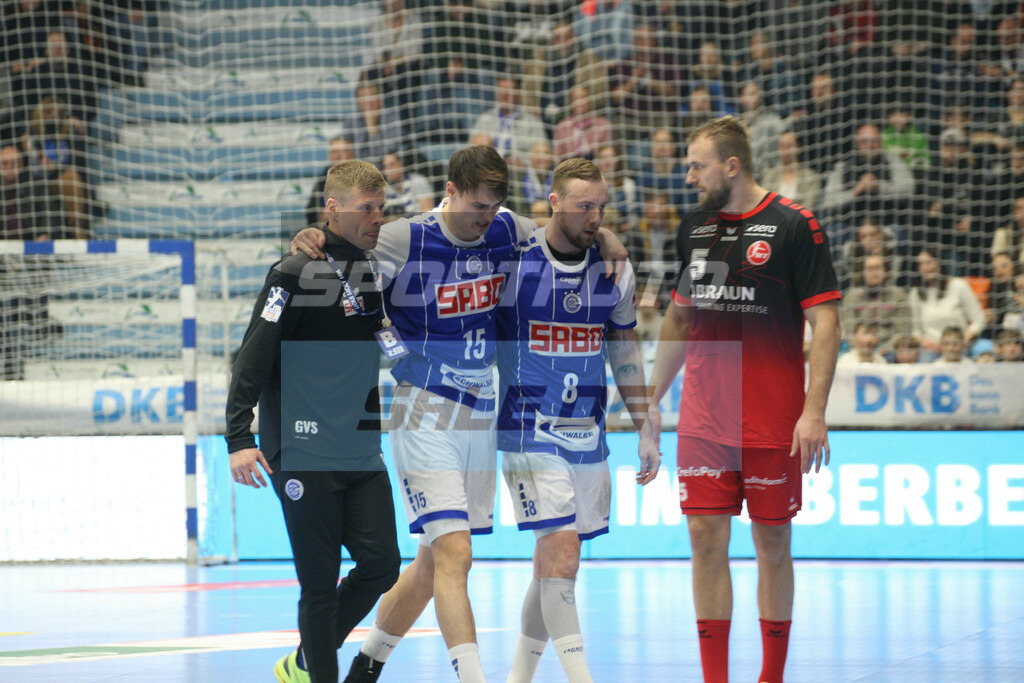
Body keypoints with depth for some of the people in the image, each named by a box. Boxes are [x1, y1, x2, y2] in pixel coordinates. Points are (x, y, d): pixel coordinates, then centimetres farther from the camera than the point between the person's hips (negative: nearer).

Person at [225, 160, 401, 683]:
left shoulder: (375, 273, 11)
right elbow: (253, 357, -12)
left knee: (381, 565, 0)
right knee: (321, 582, -4)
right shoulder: (297, 273, -9)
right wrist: (239, 438, -19)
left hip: (363, 454, 6)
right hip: (304, 456, -6)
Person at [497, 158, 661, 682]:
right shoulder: (511, 263, -8)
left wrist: (645, 431, 14)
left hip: (587, 433, 5)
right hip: (528, 430, -5)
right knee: (561, 558, -15)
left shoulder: (614, 271, 6)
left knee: (553, 566, 8)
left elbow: (625, 354, 15)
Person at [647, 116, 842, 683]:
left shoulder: (793, 226, -6)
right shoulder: (693, 228, 10)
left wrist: (815, 411, -15)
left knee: (772, 544, 3)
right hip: (703, 419, 4)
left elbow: (825, 321, -8)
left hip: (773, 422, -4)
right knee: (706, 539, -1)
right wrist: (652, 399, 19)